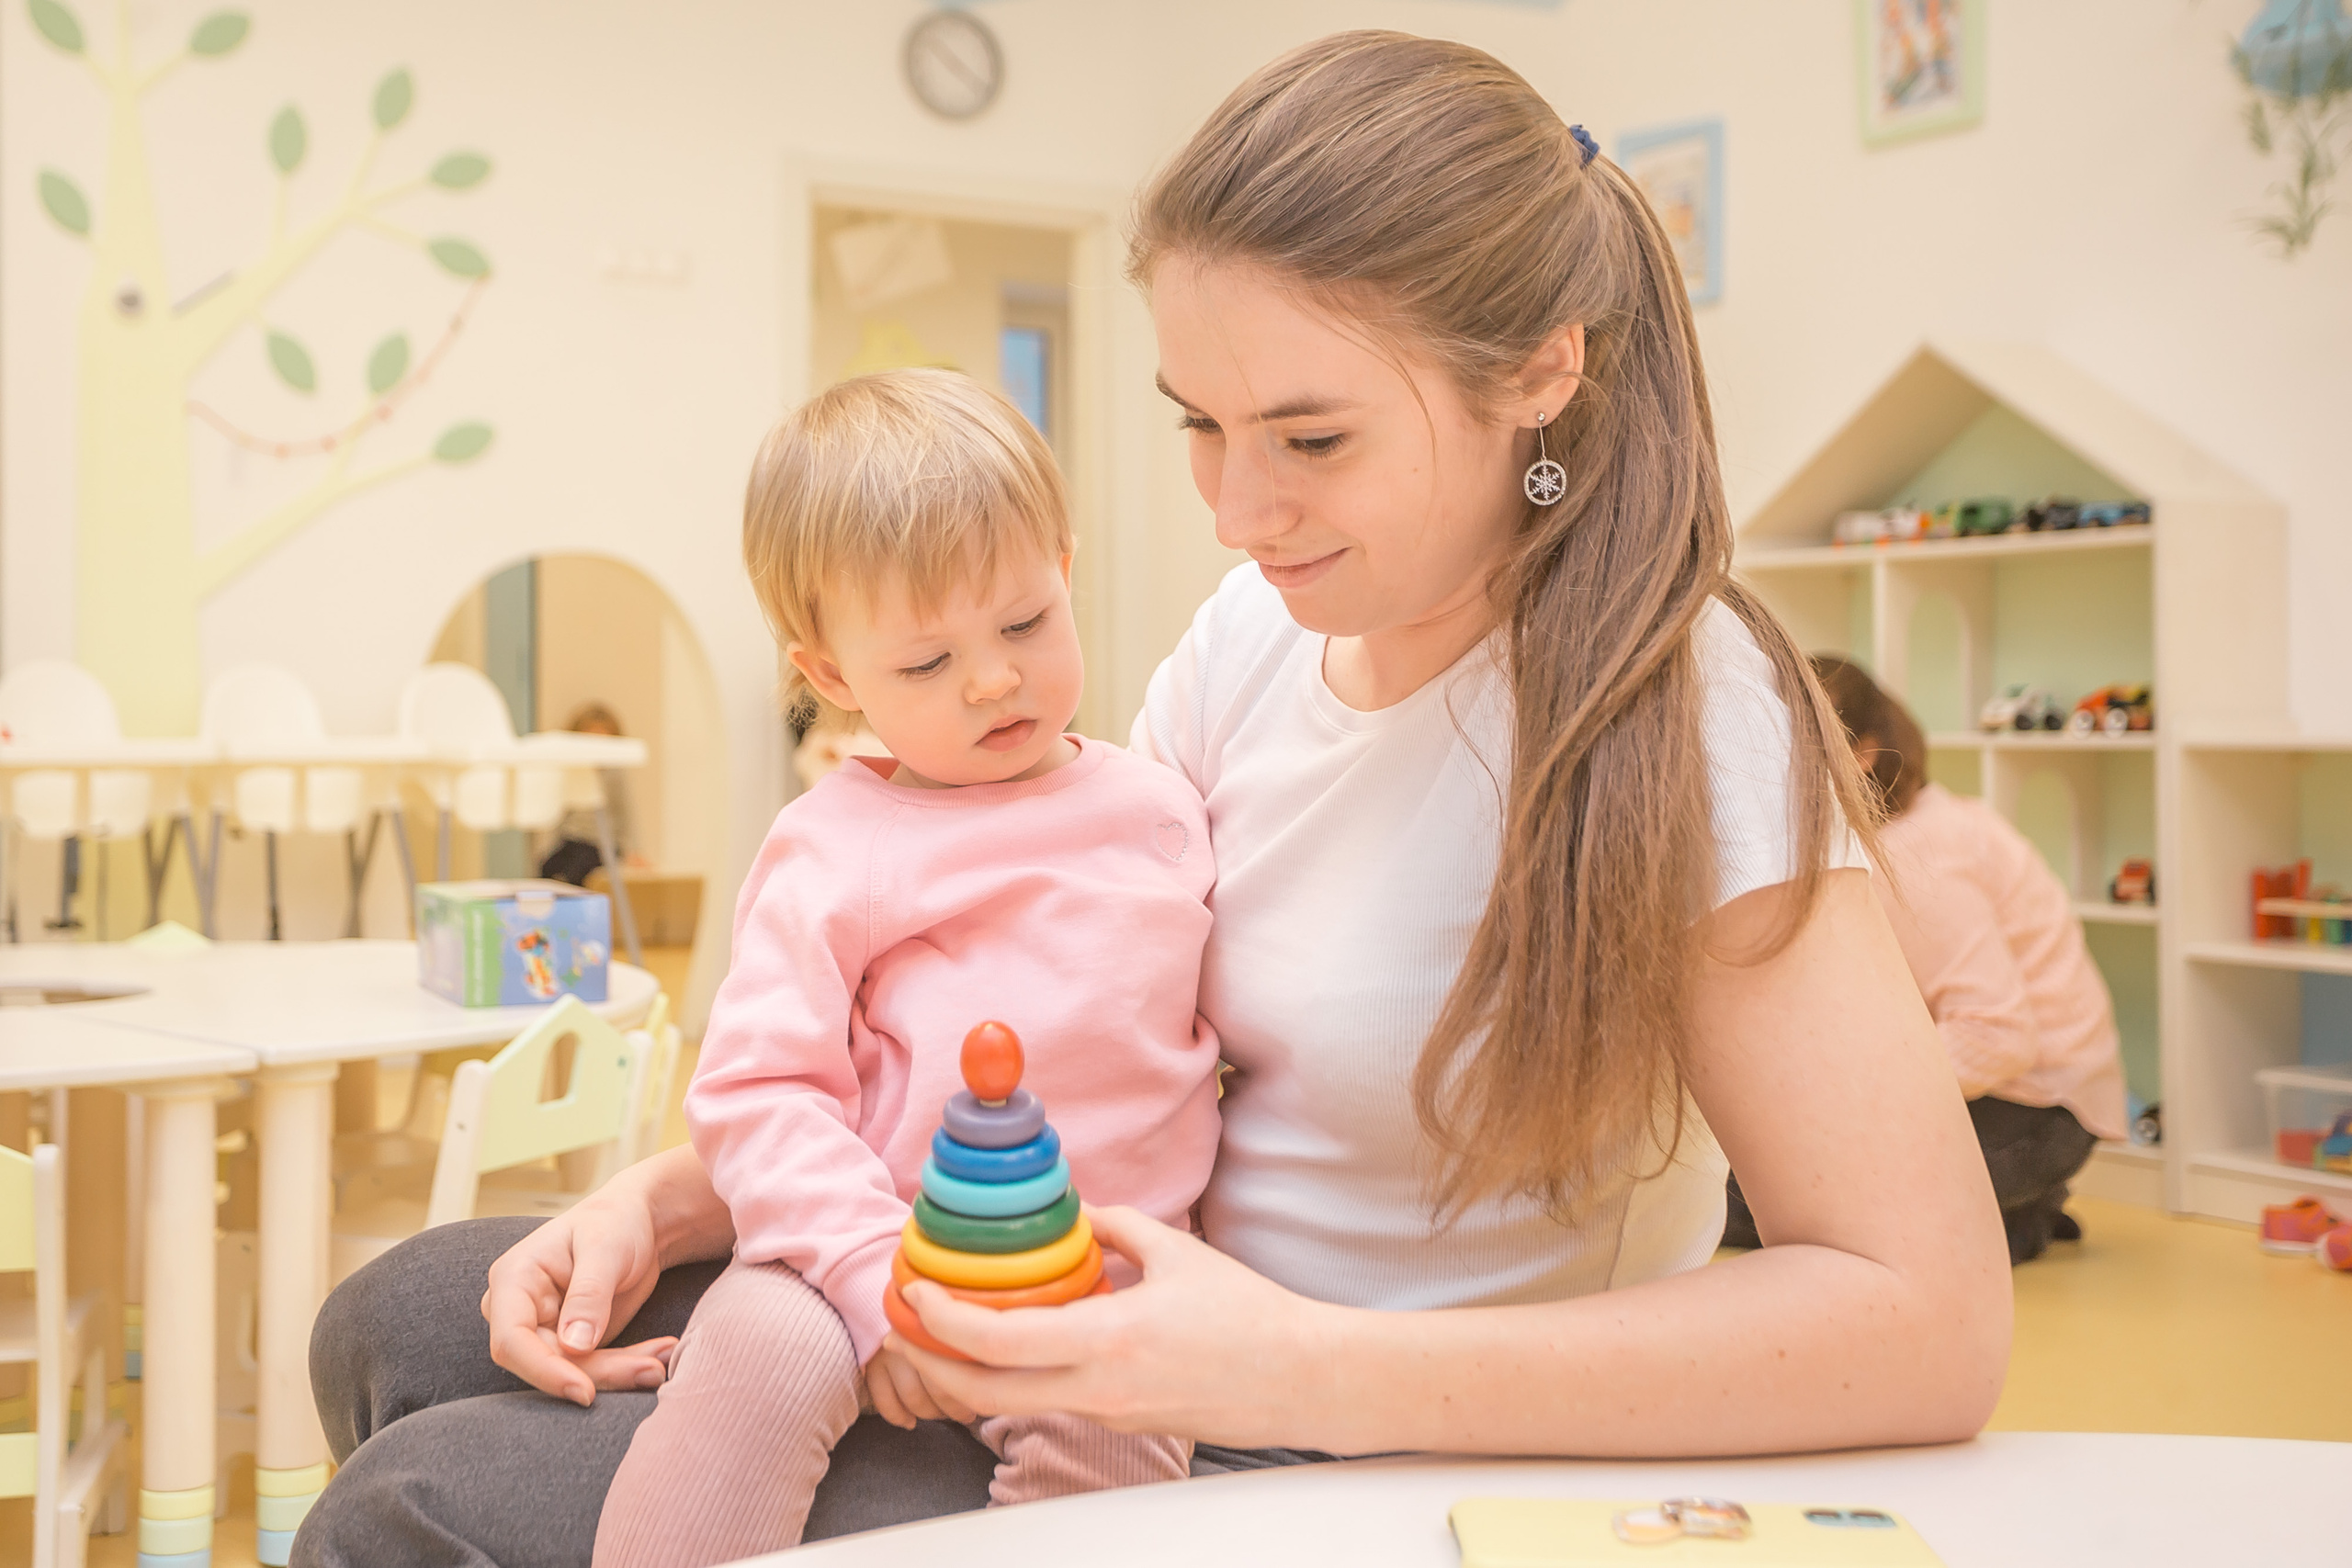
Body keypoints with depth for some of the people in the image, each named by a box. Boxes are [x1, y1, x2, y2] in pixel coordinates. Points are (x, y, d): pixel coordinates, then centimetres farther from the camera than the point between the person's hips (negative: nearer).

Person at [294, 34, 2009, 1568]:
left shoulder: (1669, 703, -21)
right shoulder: (1256, 633, 0)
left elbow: (1935, 1323, -25)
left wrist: (1313, 1374, -30)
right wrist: (672, 1194, -8)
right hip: (1120, 1357, 7)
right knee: (400, 1328, 5)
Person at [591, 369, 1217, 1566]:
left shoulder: (1159, 809, 14)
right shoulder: (834, 844, 0)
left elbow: (1221, 1026, 23)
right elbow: (753, 1087, -7)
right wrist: (875, 1272, -19)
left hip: (1102, 1284, 2)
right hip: (875, 1252, -2)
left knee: (1111, 1431, -28)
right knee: (764, 1346, -32)